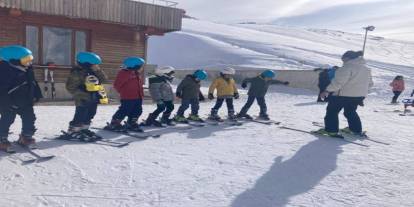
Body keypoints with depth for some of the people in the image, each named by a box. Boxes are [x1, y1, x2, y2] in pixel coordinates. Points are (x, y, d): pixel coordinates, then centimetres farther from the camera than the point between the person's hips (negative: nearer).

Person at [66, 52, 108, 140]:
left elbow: (103, 79, 2)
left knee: (90, 115, 17)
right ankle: (73, 131, 11)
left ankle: (84, 129, 31)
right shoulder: (77, 73, -14)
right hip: (83, 100, -8)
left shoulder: (94, 72, 9)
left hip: (94, 99, 8)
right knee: (80, 116, -3)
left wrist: (97, 70, -10)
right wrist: (85, 95, -21)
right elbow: (71, 87, -16)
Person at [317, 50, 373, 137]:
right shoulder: (366, 69, 13)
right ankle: (357, 130, 25)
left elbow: (338, 81, -23)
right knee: (351, 112, 24)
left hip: (344, 94, -8)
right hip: (360, 95, 8)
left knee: (332, 111, 4)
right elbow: (370, 83, 18)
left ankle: (331, 130, 1)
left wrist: (327, 91, -21)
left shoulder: (348, 67, -16)